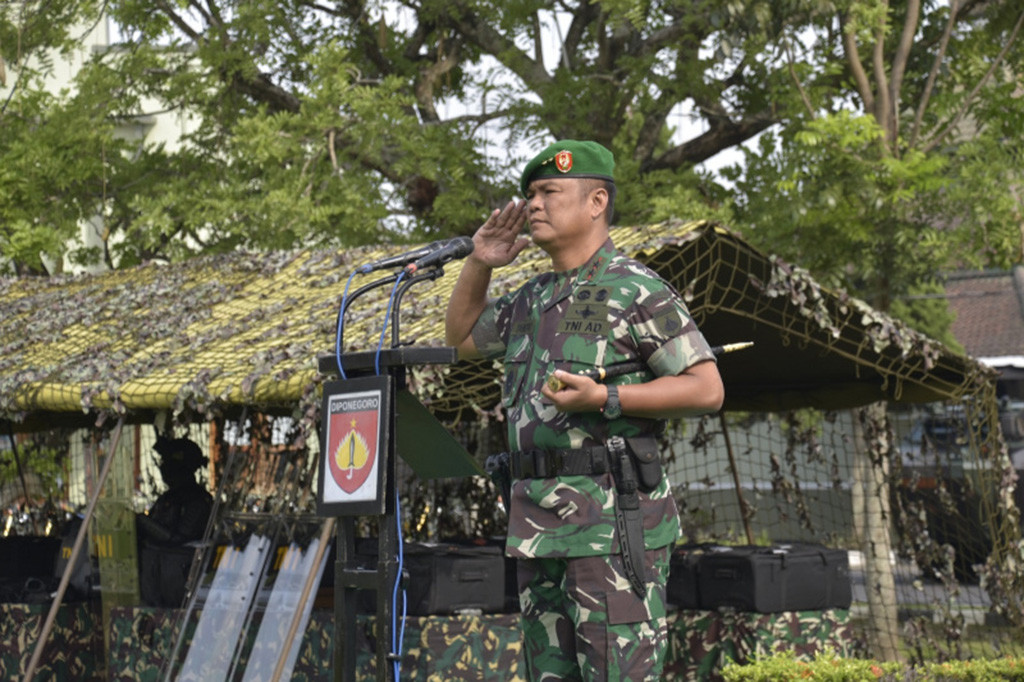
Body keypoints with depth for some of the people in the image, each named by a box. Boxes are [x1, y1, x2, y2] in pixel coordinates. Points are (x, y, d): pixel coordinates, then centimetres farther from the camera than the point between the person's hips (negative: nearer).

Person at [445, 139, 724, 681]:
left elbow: (706, 389, -11)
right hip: (537, 524, 8)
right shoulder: (532, 300, 17)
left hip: (612, 520, -8)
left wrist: (603, 398, -20)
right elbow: (461, 337, 32)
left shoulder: (636, 290, -7)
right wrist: (479, 263, 15)